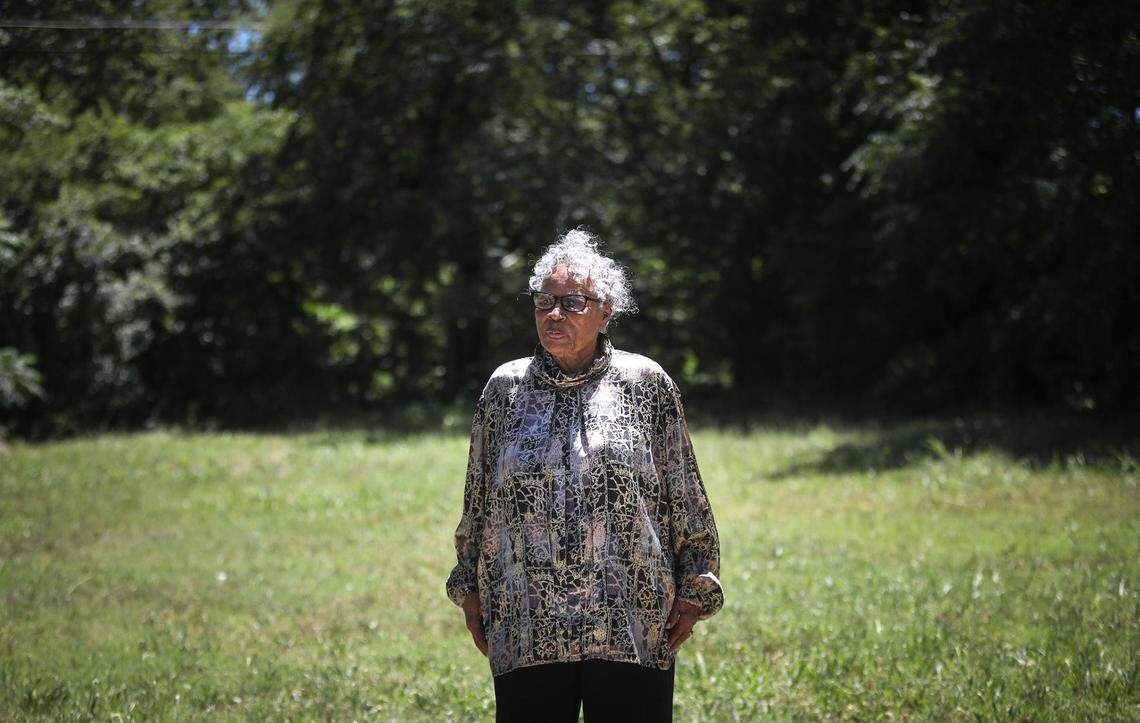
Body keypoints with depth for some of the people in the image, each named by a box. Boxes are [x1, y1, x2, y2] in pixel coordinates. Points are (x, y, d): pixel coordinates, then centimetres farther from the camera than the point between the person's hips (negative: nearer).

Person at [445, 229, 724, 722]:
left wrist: (692, 589, 2)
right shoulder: (505, 387, 8)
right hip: (526, 625, 2)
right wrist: (469, 588, 14)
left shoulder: (646, 383, 3)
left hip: (631, 626, -2)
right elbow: (477, 501, 15)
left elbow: (685, 496, 5)